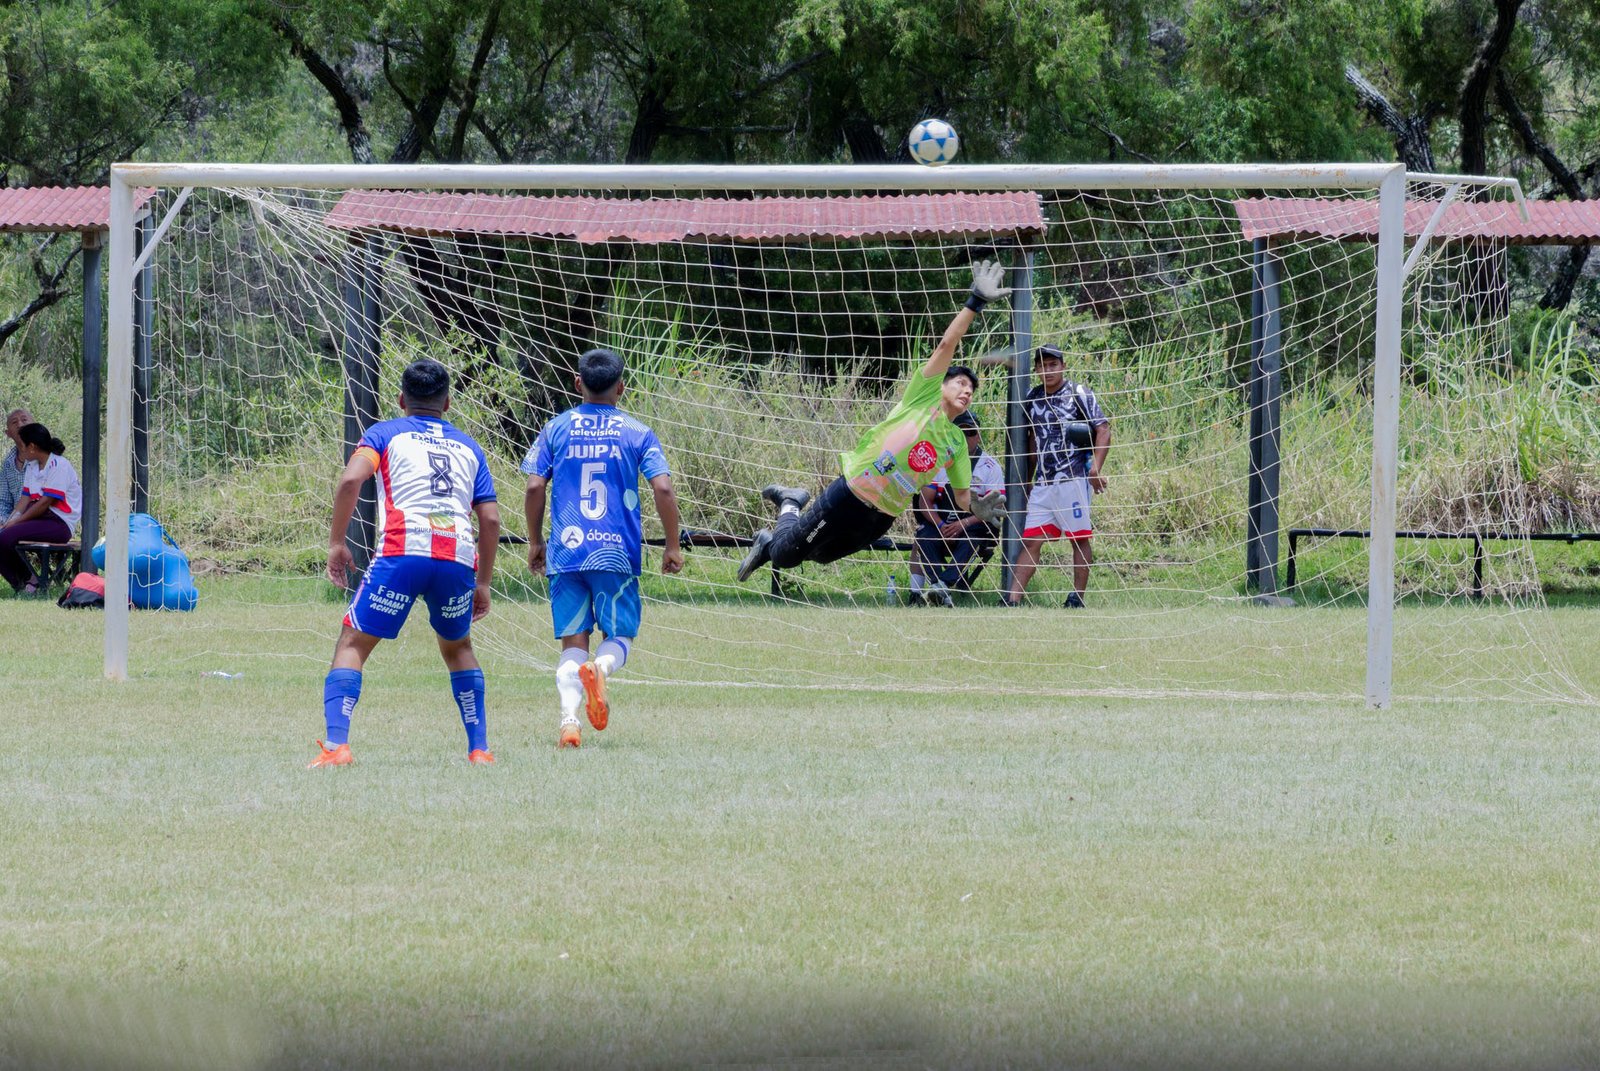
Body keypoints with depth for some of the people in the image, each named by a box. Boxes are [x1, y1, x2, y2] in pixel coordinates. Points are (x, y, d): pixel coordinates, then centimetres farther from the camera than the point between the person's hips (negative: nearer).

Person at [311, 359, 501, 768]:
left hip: (403, 552, -3)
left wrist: (336, 543, 3)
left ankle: (336, 745, -15)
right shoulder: (468, 447, 26)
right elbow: (490, 519, 17)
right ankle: (480, 748, 22)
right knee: (458, 647, 27)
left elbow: (351, 480, -3)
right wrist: (483, 583, 24)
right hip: (459, 557, 3)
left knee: (353, 644, 3)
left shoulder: (384, 434, 17)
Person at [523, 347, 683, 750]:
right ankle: (600, 668, -26)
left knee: (572, 642, 6)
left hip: (565, 552, 1)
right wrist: (672, 546, 4)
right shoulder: (636, 433, 2)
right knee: (620, 636, 10)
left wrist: (535, 542, 13)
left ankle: (568, 717, -16)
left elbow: (535, 488, 1)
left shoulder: (556, 429, 5)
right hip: (617, 553, -1)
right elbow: (663, 489, -6)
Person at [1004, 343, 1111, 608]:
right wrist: (1028, 480, 22)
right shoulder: (1032, 399, 14)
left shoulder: (1079, 394, -2)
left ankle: (1078, 598, 4)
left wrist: (1095, 469, -16)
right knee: (1030, 541, -1)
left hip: (1074, 479, -5)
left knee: (1080, 537, -1)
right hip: (1043, 483, 5)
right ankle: (1013, 600, -6)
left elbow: (1103, 430, -6)